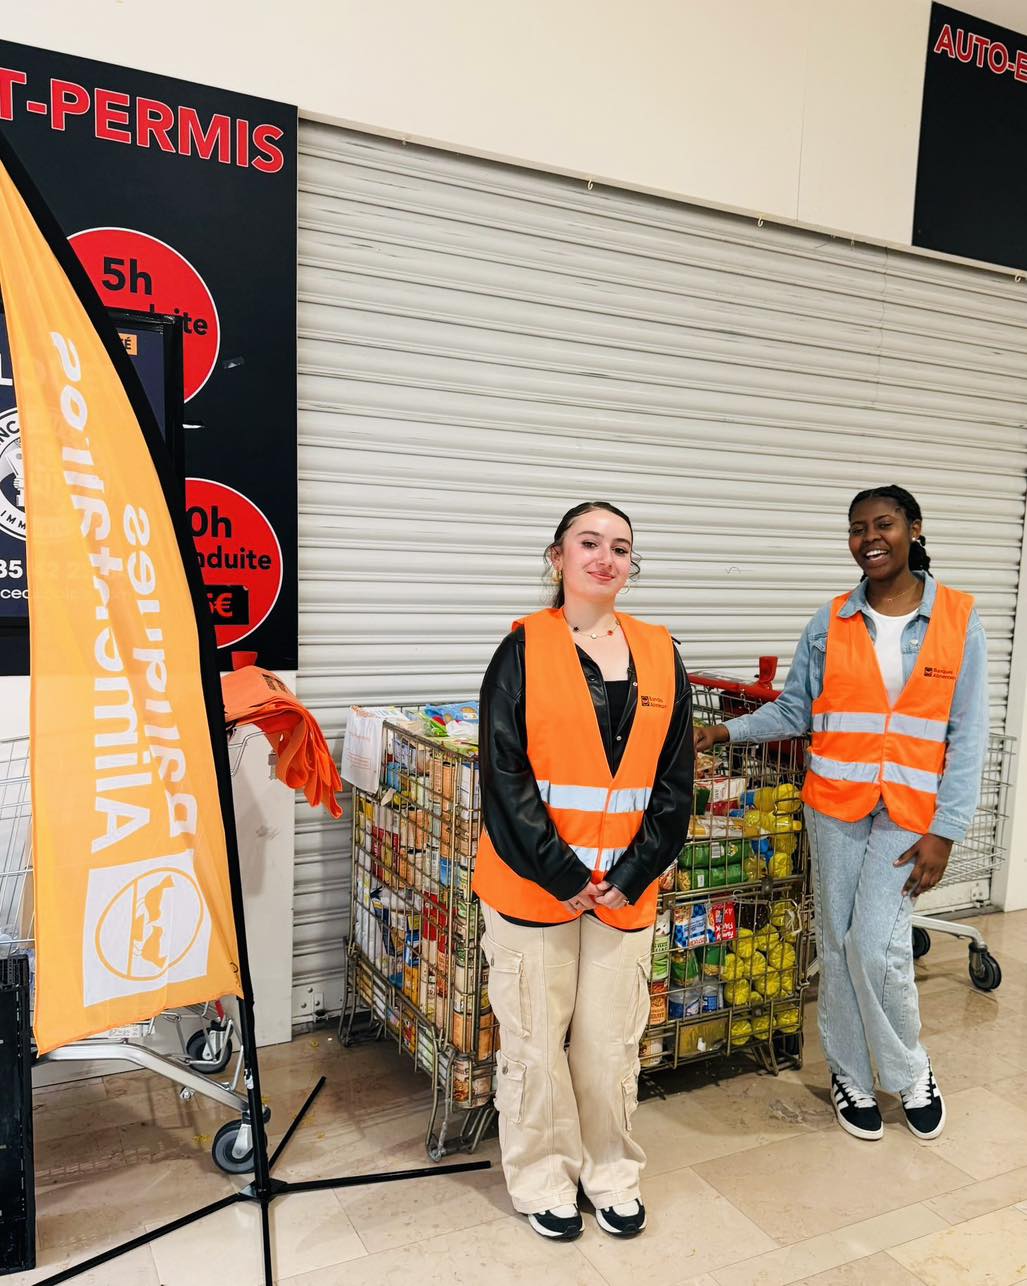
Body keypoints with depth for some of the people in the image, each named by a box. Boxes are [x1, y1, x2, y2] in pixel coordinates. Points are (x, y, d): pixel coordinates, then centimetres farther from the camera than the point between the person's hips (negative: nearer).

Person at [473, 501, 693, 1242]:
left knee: (613, 1040, 13)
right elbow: (504, 777, -11)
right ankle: (544, 1179, 32)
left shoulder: (660, 655, 4)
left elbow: (675, 781, 3)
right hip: (533, 884, -2)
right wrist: (561, 876, -13)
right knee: (536, 1040, 10)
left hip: (626, 889, 3)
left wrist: (633, 876, -5)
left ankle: (612, 1172, 36)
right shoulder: (524, 650, -6)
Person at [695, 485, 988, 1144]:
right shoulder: (832, 622, 1)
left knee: (878, 946, -9)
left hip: (911, 810, -2)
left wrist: (945, 831, -8)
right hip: (836, 802, 2)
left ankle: (912, 1074, 21)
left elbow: (968, 735, -4)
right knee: (838, 942, 10)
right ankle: (851, 1075, 31)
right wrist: (729, 730, -8)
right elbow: (794, 710, 5)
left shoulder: (958, 619, -3)